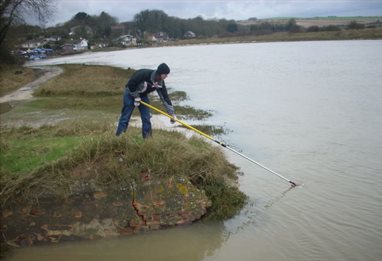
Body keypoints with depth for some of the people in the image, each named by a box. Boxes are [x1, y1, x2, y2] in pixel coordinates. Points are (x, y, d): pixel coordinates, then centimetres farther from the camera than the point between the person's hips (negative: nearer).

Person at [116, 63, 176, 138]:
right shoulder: (144, 74, -32)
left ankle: (147, 138, 9)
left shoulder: (160, 83, -13)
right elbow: (131, 84, -26)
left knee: (146, 118, 0)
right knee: (125, 117, -6)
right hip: (131, 93, -6)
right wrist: (136, 97, -18)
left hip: (143, 95, 6)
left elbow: (165, 97, -10)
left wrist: (172, 113, -12)